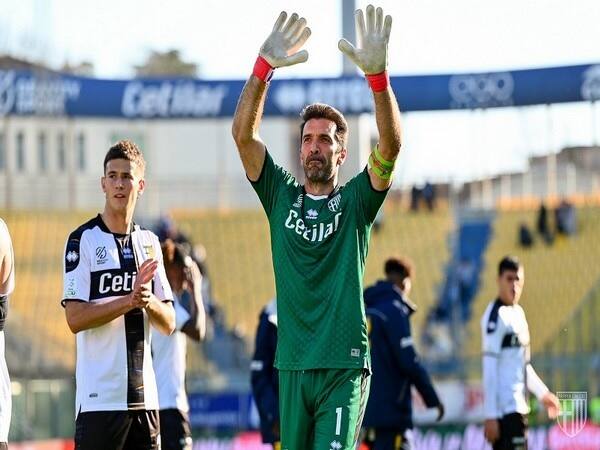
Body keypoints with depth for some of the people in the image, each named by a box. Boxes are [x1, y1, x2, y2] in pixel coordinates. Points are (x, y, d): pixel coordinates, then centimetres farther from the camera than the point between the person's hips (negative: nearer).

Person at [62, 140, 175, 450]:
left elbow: (168, 324, 12)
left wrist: (148, 301, -9)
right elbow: (75, 317, -12)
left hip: (144, 396, 6)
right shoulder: (83, 240, -3)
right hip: (99, 398, -6)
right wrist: (129, 300, -18)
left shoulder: (149, 242, 14)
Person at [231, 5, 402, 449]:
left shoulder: (355, 201, 5)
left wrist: (377, 74, -28)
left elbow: (390, 146, -12)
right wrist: (264, 67, -16)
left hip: (345, 365, -3)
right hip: (293, 363, 3)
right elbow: (243, 134, -1)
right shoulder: (281, 196, 11)